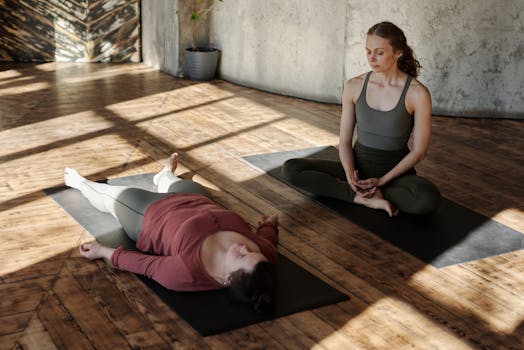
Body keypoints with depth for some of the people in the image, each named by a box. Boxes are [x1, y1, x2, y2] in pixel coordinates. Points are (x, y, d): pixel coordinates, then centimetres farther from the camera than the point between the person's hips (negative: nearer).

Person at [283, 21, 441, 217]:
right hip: (358, 165, 3)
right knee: (290, 169, -17)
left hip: (395, 171, -3)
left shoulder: (417, 93, -13)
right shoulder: (354, 87, -3)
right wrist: (350, 175, -18)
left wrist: (381, 181, -15)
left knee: (428, 199, -37)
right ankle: (368, 199, -21)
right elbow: (345, 140, 1)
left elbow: (419, 150, -8)